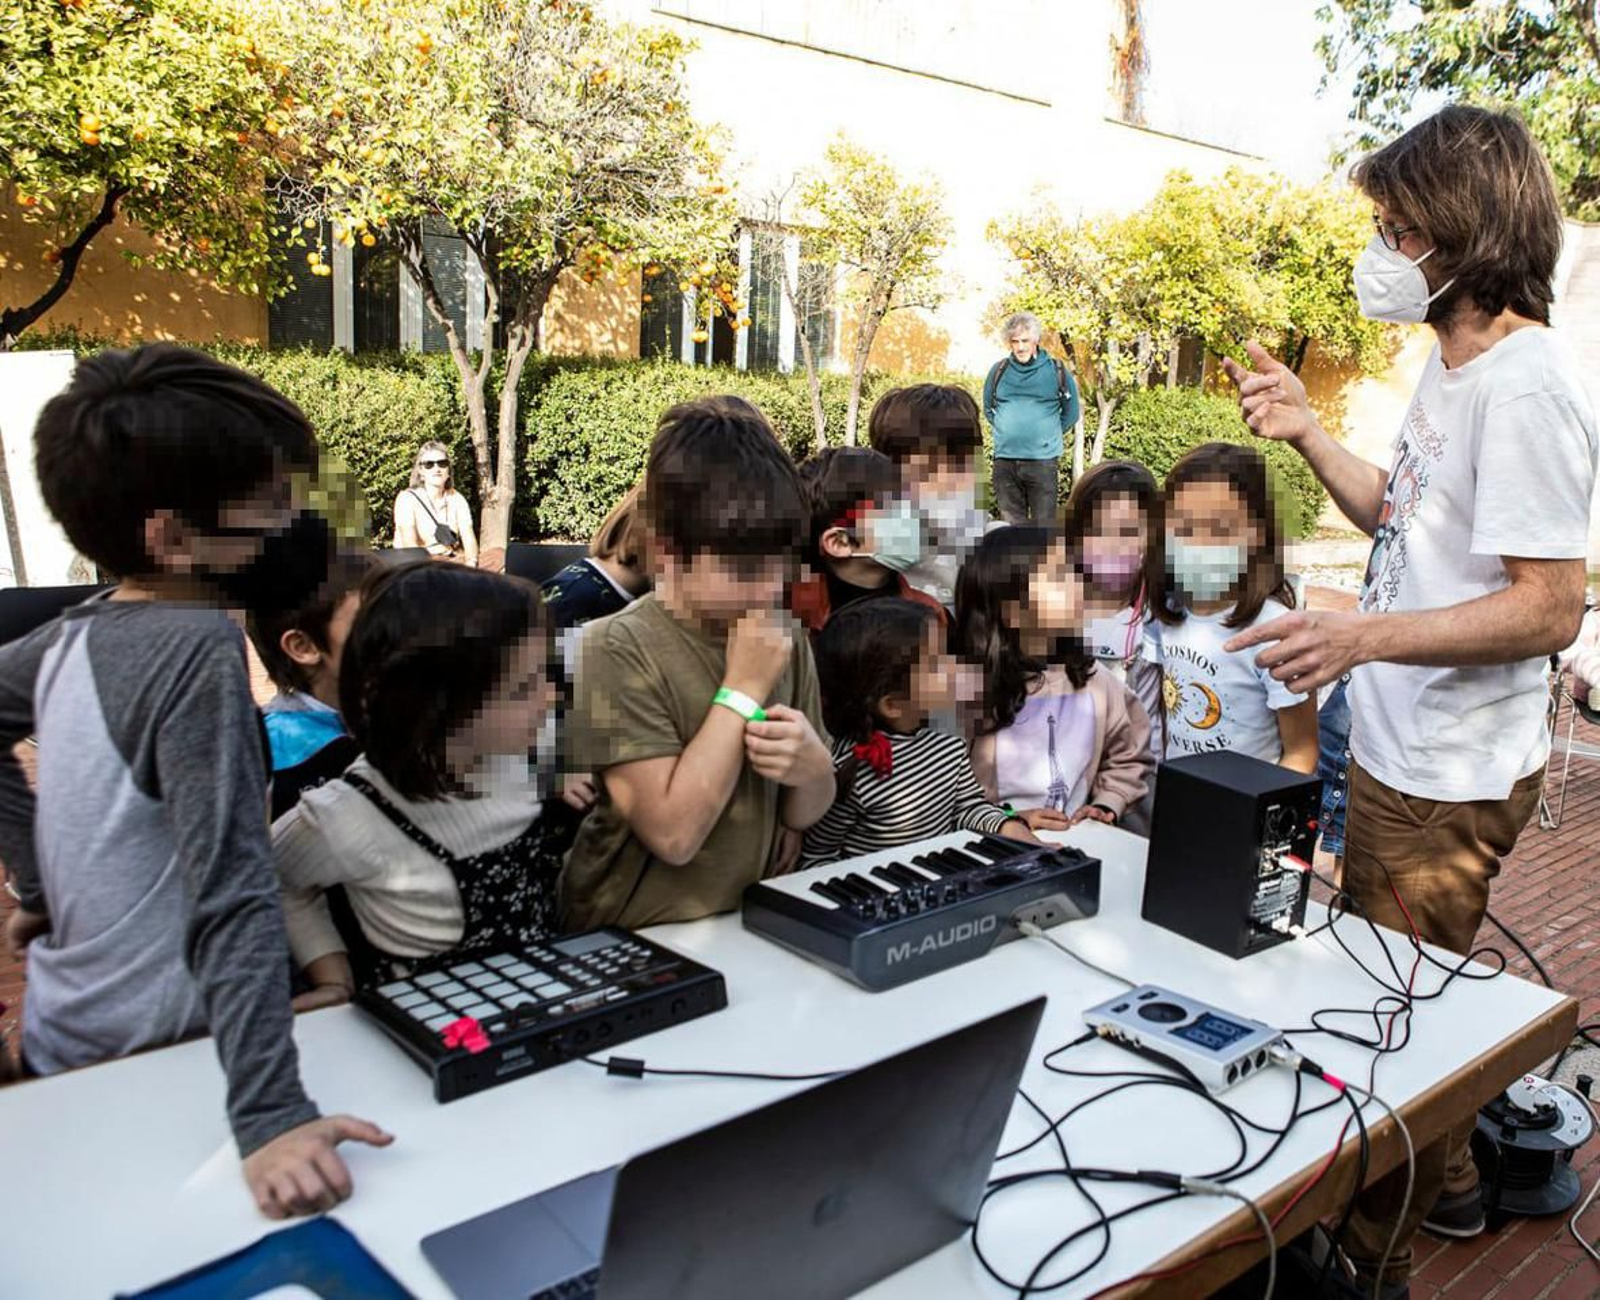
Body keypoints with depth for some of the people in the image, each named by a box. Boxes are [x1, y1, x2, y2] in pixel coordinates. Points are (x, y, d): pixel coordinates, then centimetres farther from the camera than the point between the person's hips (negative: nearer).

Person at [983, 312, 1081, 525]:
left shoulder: (1057, 371, 1)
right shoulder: (999, 370, 6)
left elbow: (1071, 413, 11)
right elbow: (988, 409, 21)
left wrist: (1049, 434, 8)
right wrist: (1005, 432, 12)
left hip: (1043, 461, -2)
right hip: (1005, 460, 2)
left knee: (1044, 523, -2)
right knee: (1011, 522, 7)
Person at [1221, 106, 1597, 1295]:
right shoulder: (1453, 366, 9)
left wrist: (1367, 635, -33)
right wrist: (1311, 437, 6)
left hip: (1450, 781, -9)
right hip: (1405, 752, 9)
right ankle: (1447, 1186, 45)